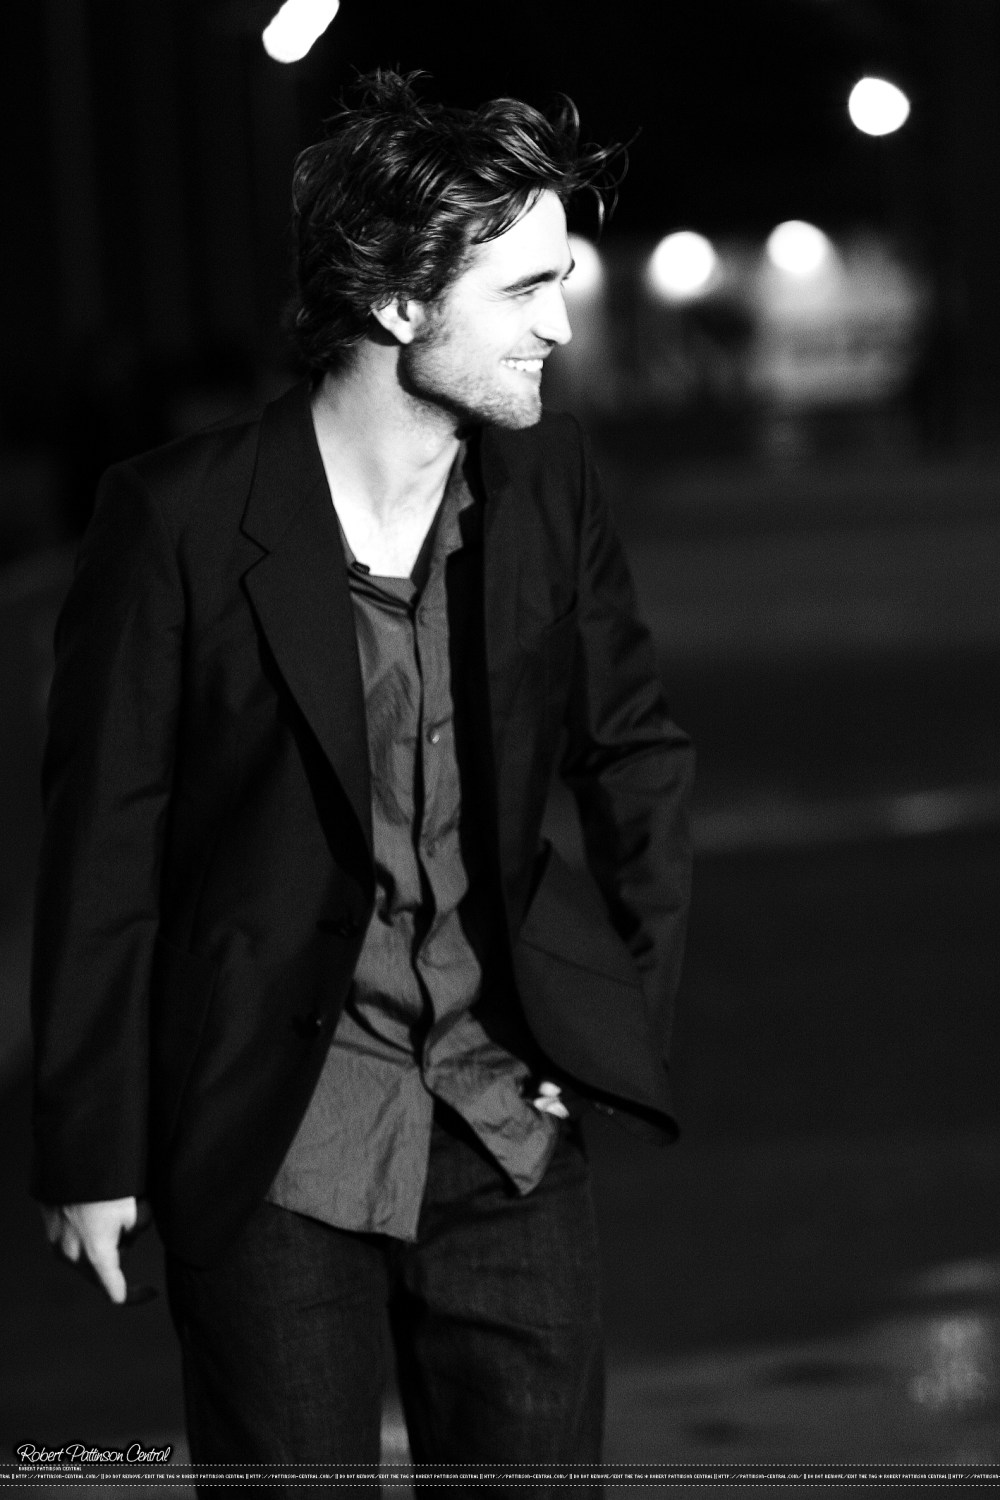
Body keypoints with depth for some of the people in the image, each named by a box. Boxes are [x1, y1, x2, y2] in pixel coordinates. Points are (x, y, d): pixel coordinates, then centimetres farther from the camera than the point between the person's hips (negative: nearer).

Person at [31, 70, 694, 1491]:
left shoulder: (548, 484, -2)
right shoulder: (181, 518, -14)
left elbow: (638, 749, 13)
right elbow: (102, 846, -8)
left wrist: (634, 1002, 6)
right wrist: (88, 1150, -5)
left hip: (507, 1116, 4)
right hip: (270, 1144, -4)